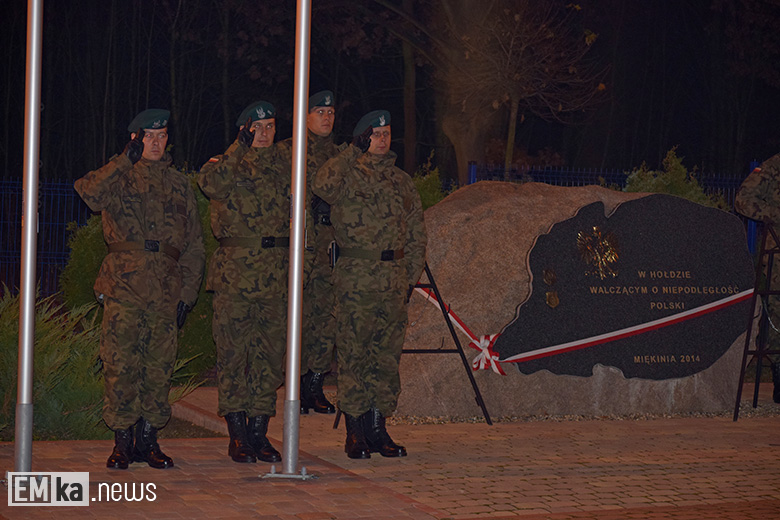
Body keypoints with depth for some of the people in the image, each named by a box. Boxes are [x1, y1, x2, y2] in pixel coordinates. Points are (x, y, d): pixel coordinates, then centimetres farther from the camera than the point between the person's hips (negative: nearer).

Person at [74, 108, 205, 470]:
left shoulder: (178, 185, 18)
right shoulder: (118, 177, 9)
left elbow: (194, 245, 17)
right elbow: (90, 193, -15)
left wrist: (188, 291, 8)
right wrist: (125, 161, -16)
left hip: (166, 287, 3)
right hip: (124, 284, -3)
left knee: (159, 365, 2)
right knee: (120, 363, -6)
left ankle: (148, 438, 11)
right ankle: (122, 439, 2)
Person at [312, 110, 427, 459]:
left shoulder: (401, 181, 16)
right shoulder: (346, 177, 1)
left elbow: (416, 233, 19)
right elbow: (321, 186, -24)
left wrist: (411, 276, 10)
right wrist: (353, 153, -16)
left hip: (394, 279, 5)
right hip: (356, 277, -5)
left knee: (387, 356, 7)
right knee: (354, 354, -4)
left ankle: (377, 428, 14)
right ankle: (355, 432, 1)